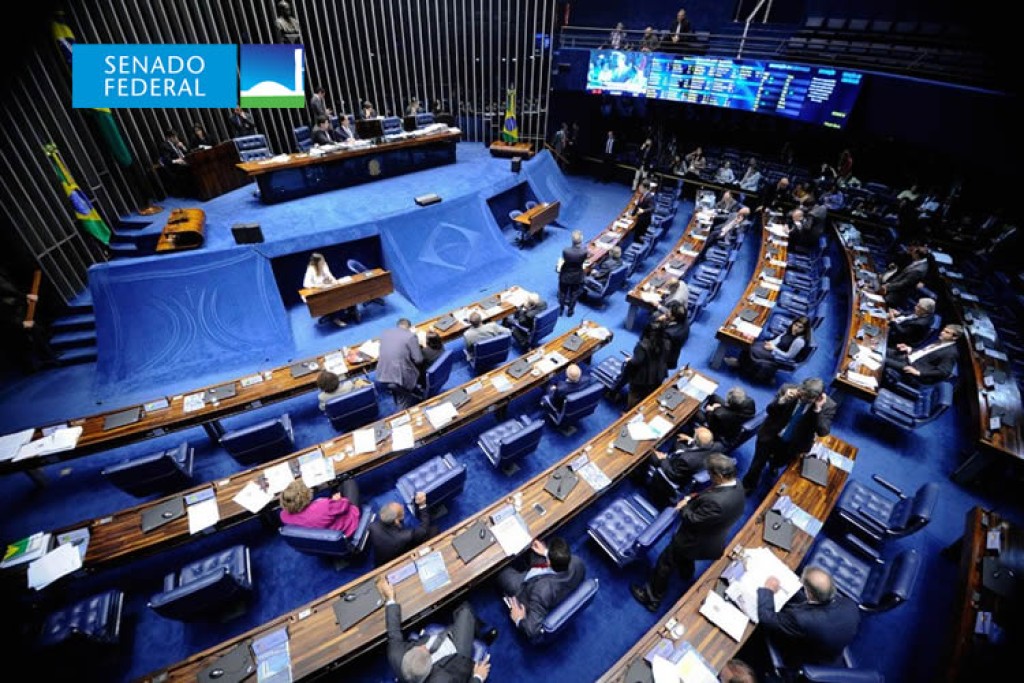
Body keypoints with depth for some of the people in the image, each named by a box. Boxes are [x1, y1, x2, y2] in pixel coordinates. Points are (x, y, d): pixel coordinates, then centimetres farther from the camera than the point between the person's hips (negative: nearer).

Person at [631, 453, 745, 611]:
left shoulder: (717, 502, -44)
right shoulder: (736, 486, -16)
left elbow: (694, 520, -29)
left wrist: (683, 507, -12)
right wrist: (694, 498, -10)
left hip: (696, 541, -8)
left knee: (666, 563, 14)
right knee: (684, 556, 38)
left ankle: (652, 597, 33)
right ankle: (686, 574, 69)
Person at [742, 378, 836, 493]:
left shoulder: (828, 405, -21)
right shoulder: (787, 388, -21)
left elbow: (823, 432, -25)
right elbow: (769, 410, -14)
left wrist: (818, 409, -36)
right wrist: (783, 399, -34)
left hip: (792, 444, 1)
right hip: (771, 435, 0)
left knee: (778, 463, 22)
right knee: (758, 463, 13)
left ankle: (772, 463, 60)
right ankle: (748, 485, 40)